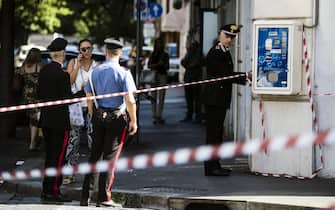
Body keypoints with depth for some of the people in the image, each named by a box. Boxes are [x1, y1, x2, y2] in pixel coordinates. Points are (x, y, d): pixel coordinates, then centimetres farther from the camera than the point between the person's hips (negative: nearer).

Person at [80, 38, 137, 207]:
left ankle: (85, 196, 12)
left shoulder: (96, 71, 4)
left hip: (98, 116, 4)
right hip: (116, 117, -4)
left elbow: (89, 97, 7)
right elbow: (129, 100, -14)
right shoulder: (123, 73, -9)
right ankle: (103, 197, 2)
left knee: (94, 154, 11)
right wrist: (133, 121, -5)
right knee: (110, 156, 1)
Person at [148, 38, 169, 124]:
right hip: (154, 75, 0)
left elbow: (167, 67, 10)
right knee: (153, 97, -2)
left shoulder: (165, 55, 10)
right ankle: (154, 116, 0)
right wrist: (158, 64, -14)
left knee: (161, 97, -5)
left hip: (162, 76, 0)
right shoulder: (152, 55, 10)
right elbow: (149, 65, 1)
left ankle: (159, 116, -4)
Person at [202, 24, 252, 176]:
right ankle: (211, 167, -5)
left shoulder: (224, 52, 17)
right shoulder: (216, 52, -14)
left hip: (220, 99, 10)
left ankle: (214, 166, 19)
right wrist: (246, 76, -15)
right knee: (213, 132, -7)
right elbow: (225, 75, -19)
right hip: (214, 98, -10)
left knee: (216, 131, 13)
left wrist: (245, 78, 5)